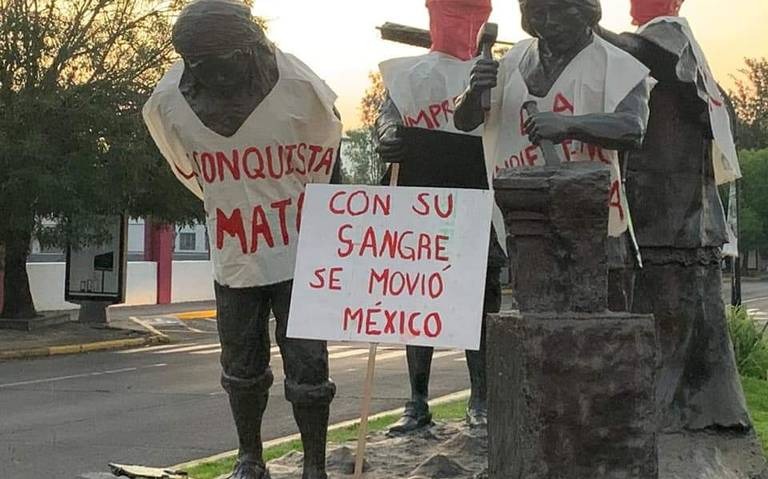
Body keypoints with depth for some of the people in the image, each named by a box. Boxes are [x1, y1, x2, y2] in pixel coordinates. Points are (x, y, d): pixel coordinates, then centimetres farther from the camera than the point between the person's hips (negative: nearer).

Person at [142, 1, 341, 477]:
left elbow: (325, 163, 2)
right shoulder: (169, 104, -13)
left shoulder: (301, 90, -19)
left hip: (300, 255, -3)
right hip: (234, 259, 3)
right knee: (242, 368, 14)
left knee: (307, 365, -2)